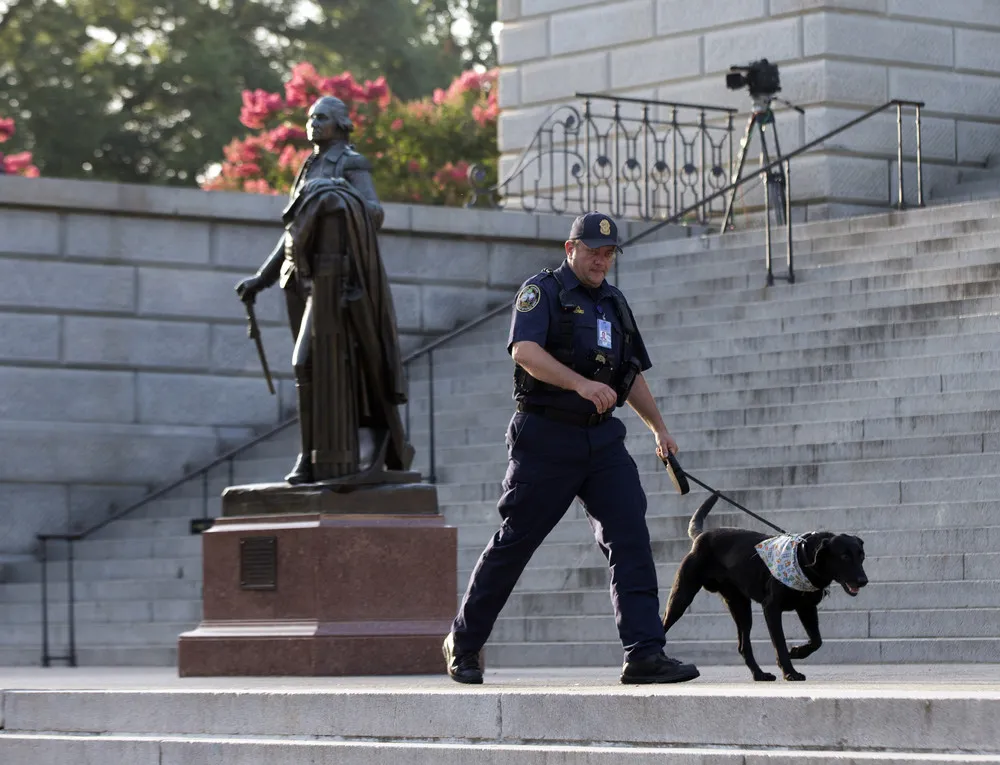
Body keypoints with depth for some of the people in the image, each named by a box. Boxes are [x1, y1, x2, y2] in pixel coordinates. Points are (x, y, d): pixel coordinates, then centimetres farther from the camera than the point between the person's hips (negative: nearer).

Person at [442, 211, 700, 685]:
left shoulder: (614, 303, 18)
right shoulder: (543, 291, -4)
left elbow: (632, 374, 29)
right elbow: (524, 351, -22)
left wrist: (659, 428, 25)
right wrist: (582, 384, -33)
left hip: (602, 439, 6)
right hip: (546, 437, -6)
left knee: (630, 537, -9)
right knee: (515, 542, 1)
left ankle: (645, 654, -14)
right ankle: (463, 644, 16)